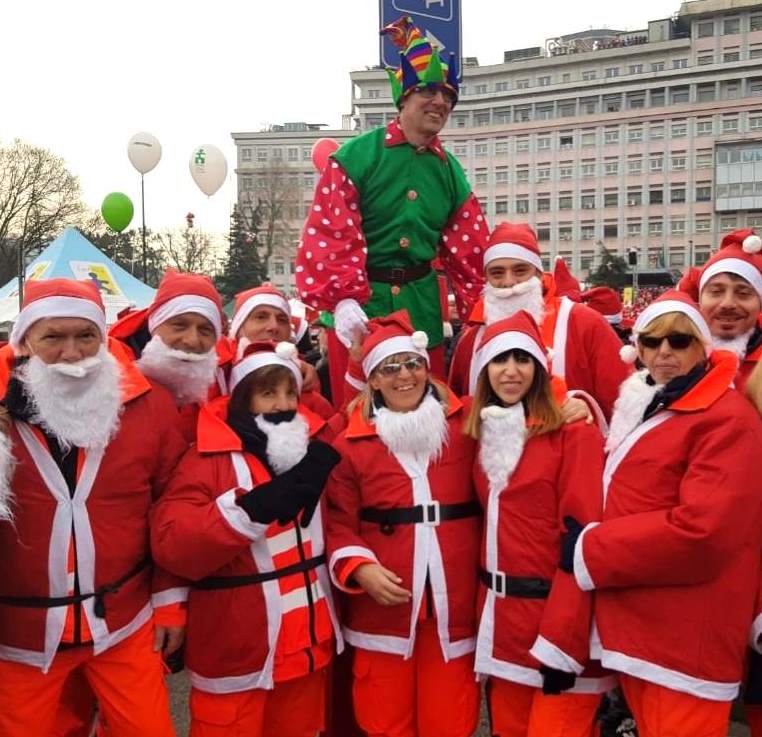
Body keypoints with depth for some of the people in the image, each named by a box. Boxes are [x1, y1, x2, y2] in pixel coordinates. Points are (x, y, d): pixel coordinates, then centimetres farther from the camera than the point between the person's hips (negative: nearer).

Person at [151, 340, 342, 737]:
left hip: (308, 641, 6)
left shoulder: (314, 445, 3)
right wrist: (250, 509, -33)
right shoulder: (208, 458, -13)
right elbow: (169, 544, -24)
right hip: (235, 653, -5)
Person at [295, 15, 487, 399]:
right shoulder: (355, 157, -7)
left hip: (422, 306, 4)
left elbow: (469, 252, 10)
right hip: (359, 307, -4)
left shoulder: (450, 172, 8)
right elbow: (330, 235, -15)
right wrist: (341, 300, -25)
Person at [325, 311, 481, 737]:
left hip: (455, 602, 1)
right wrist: (360, 569, -14)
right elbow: (339, 523, 2)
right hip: (383, 608, 0)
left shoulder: (466, 426, 3)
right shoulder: (351, 443, 1)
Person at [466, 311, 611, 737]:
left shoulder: (574, 433, -11)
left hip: (558, 625, -6)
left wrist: (560, 641, -19)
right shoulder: (486, 435, 9)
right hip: (502, 621, 6)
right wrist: (484, 607, 6)